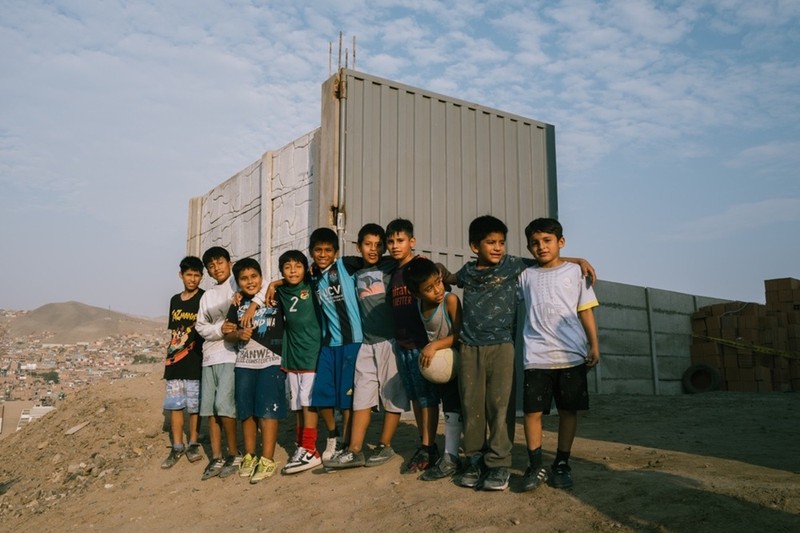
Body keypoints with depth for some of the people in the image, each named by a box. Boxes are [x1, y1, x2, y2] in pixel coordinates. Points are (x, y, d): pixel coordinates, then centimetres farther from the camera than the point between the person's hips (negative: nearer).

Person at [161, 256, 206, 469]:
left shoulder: (205, 299, -3)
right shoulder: (175, 300, 13)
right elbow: (173, 332, 18)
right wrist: (169, 355, 13)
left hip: (195, 361, -5)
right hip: (175, 362, 5)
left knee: (195, 405, 3)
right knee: (174, 404, 6)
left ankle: (193, 444, 15)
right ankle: (177, 447, 15)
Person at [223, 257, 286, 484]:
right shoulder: (237, 305, 12)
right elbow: (228, 334, 13)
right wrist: (238, 334, -8)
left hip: (271, 363, -4)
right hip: (244, 364, 4)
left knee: (268, 411, -7)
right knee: (247, 411, 8)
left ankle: (267, 460, -3)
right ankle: (249, 456, 20)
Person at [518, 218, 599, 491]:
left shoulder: (574, 271, 7)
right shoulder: (526, 276, 9)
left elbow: (586, 310, 7)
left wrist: (594, 345, 3)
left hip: (571, 355, 0)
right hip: (536, 356, 1)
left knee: (568, 410, 6)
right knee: (532, 410, -3)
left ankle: (562, 464, 18)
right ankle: (536, 466, 9)